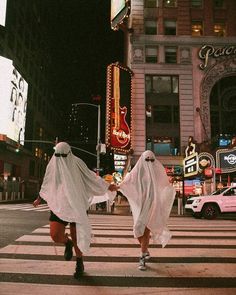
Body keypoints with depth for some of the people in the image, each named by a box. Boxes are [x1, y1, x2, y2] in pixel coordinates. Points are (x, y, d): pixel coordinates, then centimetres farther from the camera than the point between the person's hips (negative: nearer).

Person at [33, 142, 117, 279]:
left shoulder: (77, 163, -8)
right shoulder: (52, 165, 0)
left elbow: (92, 177, 1)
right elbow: (46, 184, 17)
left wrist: (108, 186, 5)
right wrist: (39, 198, 26)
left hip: (77, 206, -2)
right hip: (59, 206, 2)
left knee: (77, 237, 4)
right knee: (55, 235, -13)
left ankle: (79, 264, 30)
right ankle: (67, 243, 24)